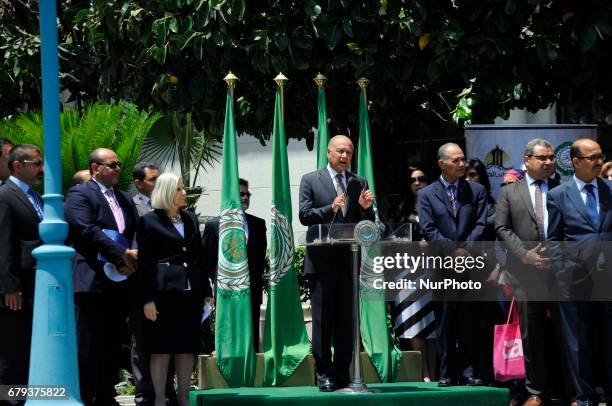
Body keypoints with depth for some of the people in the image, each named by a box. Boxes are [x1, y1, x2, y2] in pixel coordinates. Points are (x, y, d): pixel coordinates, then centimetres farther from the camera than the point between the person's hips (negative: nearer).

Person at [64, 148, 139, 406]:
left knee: (112, 346, 10)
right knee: (88, 346, -5)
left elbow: (136, 234, 14)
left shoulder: (125, 199, 20)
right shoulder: (79, 195, -3)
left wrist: (131, 259, -6)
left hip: (120, 282, 7)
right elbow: (87, 230, -15)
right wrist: (122, 254, -16)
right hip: (93, 281, -7)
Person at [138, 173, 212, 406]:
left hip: (190, 292, 5)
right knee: (162, 348, -2)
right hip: (164, 292, -5)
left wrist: (206, 291, 12)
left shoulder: (190, 219, 14)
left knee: (187, 347, 7)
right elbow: (144, 263, -6)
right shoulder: (150, 221, -3)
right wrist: (147, 299, -12)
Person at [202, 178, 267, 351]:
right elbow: (206, 259, 6)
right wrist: (219, 281, 2)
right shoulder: (213, 225, 3)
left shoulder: (258, 224, 9)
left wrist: (255, 278, 8)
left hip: (251, 291, 2)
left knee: (251, 339, 1)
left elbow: (261, 256, 15)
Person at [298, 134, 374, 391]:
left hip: (349, 260, 3)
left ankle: (342, 373, 7)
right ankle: (323, 373, 3)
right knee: (322, 319, -1)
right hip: (321, 261, -3)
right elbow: (304, 215, -5)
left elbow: (368, 223, 10)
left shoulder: (360, 183, 14)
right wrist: (330, 209, -20)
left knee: (346, 319, 3)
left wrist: (365, 208, -11)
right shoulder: (311, 180, 6)